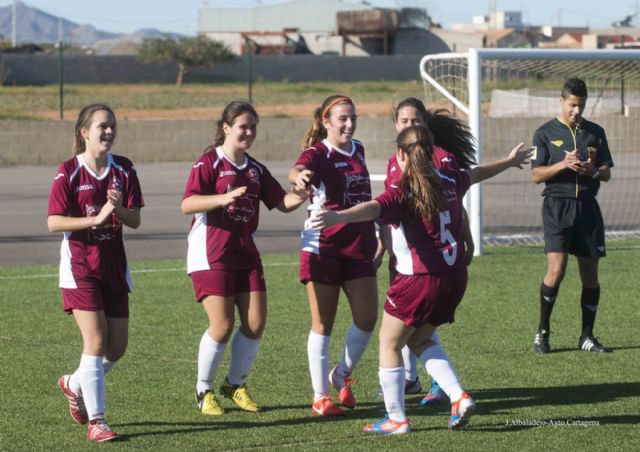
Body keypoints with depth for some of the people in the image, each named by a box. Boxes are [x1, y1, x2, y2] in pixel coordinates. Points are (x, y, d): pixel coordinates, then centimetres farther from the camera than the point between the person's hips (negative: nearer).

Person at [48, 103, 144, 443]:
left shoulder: (123, 170, 3)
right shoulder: (69, 172, -9)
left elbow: (135, 221, 0)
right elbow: (53, 222, -13)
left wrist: (119, 208, -22)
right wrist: (96, 219, -23)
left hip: (113, 265, 5)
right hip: (80, 265, -5)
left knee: (118, 346, 6)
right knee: (96, 339, -13)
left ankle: (75, 385, 34)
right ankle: (95, 420, -6)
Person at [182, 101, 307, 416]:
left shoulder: (256, 170, 13)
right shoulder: (209, 163, -7)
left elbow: (281, 202, 14)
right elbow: (187, 204, -18)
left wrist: (300, 197, -9)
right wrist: (224, 198, -33)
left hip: (245, 254, 6)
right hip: (211, 255, -6)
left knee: (256, 323, 0)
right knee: (222, 326, -10)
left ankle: (235, 384, 20)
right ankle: (204, 390, 9)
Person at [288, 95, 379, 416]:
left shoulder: (357, 150, 11)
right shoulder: (318, 154, -9)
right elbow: (297, 170, -32)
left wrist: (375, 238, 27)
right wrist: (299, 176, -57)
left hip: (359, 247, 6)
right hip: (323, 247, -6)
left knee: (367, 318, -1)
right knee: (323, 324, -1)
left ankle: (342, 375, 24)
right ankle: (320, 397, 7)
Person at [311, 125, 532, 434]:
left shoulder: (403, 193, -15)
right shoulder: (449, 182, 6)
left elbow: (374, 208, -37)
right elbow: (476, 174, 28)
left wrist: (338, 217, -56)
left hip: (420, 279, -7)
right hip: (454, 278, 7)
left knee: (389, 345, 10)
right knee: (420, 340, 25)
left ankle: (396, 419, 12)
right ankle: (459, 397, 10)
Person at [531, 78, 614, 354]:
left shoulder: (595, 132, 12)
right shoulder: (545, 133, 3)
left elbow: (607, 173, 12)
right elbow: (536, 175, -1)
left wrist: (593, 171, -11)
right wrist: (563, 165, -17)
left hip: (587, 206, 4)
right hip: (557, 204, -4)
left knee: (590, 273, 4)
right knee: (556, 270, -15)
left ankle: (587, 337, 13)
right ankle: (542, 332, -1)